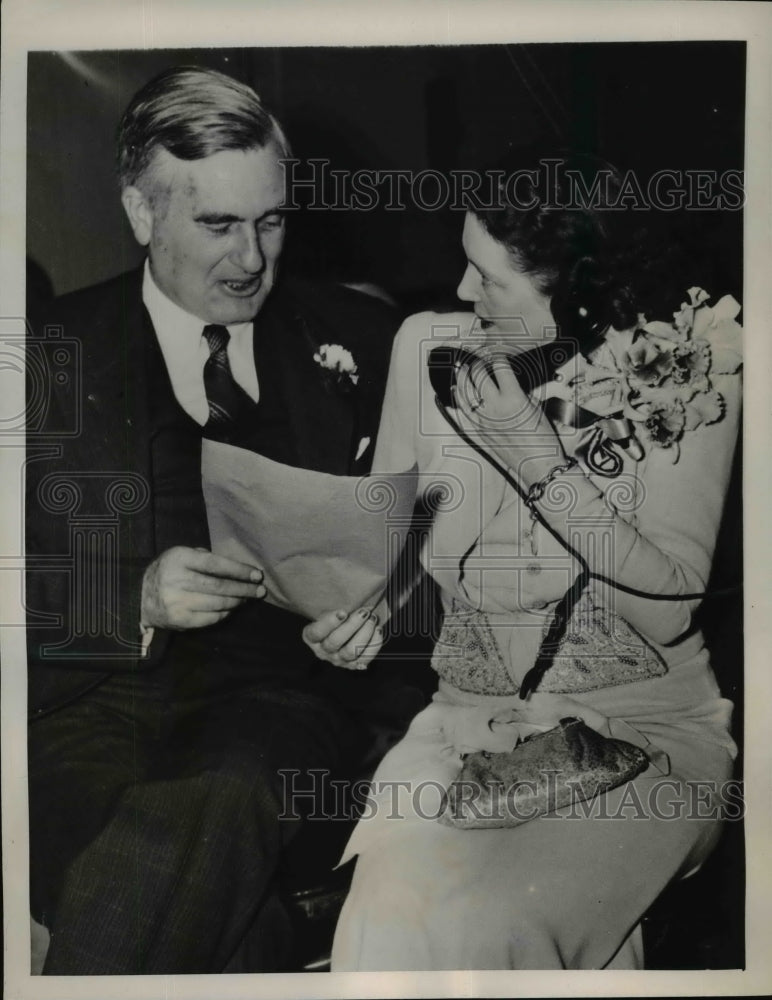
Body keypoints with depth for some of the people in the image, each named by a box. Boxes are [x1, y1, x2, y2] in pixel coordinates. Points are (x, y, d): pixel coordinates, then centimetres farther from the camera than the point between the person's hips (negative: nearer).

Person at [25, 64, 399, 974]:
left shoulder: (356, 337, 12)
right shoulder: (55, 351, 9)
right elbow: (31, 584, 4)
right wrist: (138, 598, -13)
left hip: (277, 691, 1)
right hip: (94, 689, 0)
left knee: (217, 806, -33)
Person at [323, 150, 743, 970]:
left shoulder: (683, 368, -9)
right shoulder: (428, 349, -2)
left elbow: (668, 608, -14)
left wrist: (538, 460, -19)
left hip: (644, 724, -2)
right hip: (467, 719, 3)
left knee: (493, 924, -24)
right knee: (392, 925, -22)